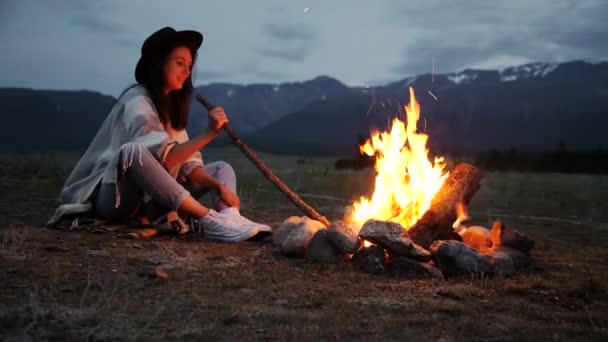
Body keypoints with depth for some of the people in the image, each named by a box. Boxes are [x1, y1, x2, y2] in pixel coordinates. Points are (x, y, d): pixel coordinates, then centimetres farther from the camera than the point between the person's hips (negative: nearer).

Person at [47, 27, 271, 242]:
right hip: (115, 197, -9)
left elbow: (187, 164, 2)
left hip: (150, 198, 9)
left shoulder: (170, 106, 12)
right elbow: (163, 159, -28)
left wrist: (220, 187, -14)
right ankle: (210, 220, -41)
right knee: (133, 151, -39)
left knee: (222, 169, 4)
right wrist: (209, 133, -31)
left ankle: (228, 216, -32)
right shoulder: (137, 101, -13)